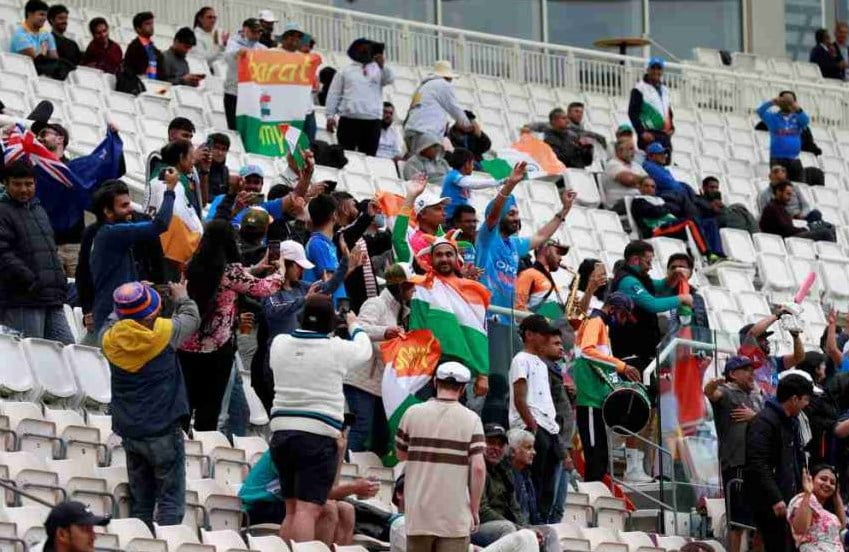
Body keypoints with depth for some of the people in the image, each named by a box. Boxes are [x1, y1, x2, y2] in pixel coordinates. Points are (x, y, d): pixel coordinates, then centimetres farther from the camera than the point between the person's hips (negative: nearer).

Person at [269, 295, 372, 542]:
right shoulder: (337, 349, -6)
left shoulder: (280, 344, 5)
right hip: (318, 436, -6)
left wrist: (310, 308, 38)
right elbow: (364, 349, 15)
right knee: (308, 509, -12)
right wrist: (354, 325, 35)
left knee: (291, 509, 16)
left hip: (281, 430, 6)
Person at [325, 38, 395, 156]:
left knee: (368, 156, -2)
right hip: (349, 119, -1)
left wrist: (383, 66, -22)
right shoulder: (345, 71, 15)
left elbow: (390, 79, -3)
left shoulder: (379, 70, 17)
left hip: (372, 120, 1)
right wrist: (330, 115, 2)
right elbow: (334, 94, 12)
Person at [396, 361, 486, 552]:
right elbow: (478, 467, -11)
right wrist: (475, 509, -4)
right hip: (456, 515, -2)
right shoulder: (471, 419, -5)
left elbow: (401, 454, 13)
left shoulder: (413, 413, 1)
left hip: (419, 513, 2)